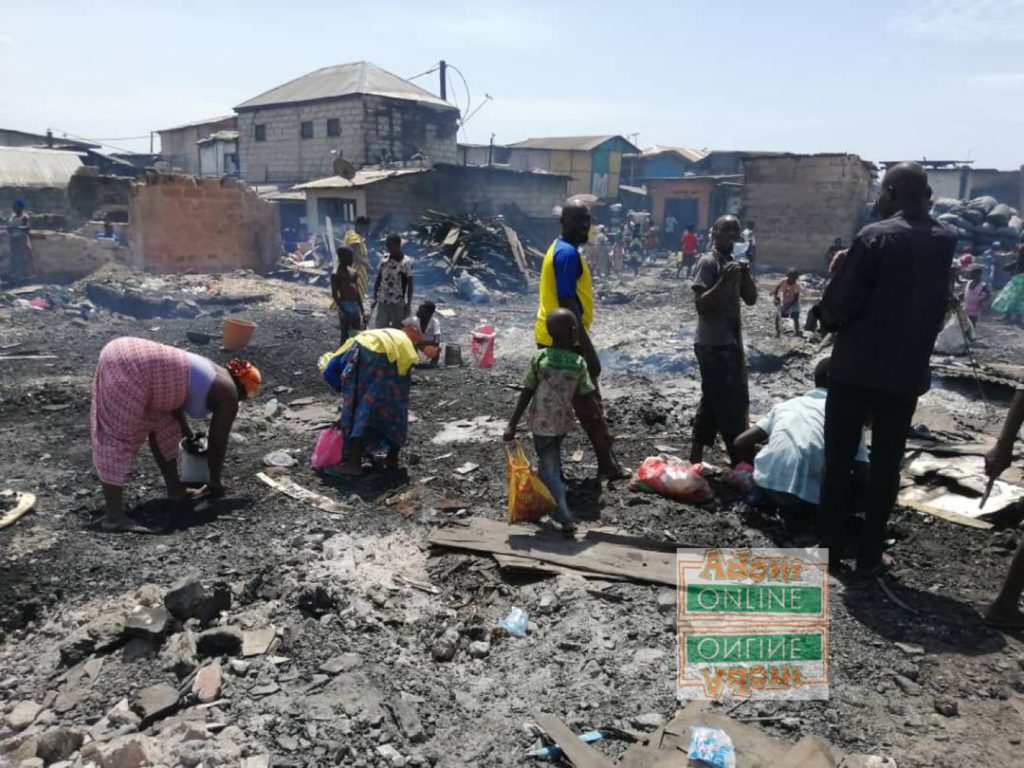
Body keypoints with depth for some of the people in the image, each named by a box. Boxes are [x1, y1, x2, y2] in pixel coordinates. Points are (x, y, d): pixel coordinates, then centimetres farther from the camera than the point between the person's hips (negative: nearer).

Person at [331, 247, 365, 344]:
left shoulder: (354, 272, 13)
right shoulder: (336, 274, -8)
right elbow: (334, 294, -12)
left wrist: (362, 308, 14)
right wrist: (341, 309, -19)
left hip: (355, 305, 7)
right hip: (345, 306, -7)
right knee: (345, 334, -4)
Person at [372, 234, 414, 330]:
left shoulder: (406, 262, -10)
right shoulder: (384, 260, 2)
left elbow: (410, 284, -7)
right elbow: (378, 280, 9)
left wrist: (409, 304, -8)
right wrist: (375, 298, 6)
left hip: (398, 303, -4)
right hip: (383, 302, 4)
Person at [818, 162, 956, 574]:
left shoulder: (875, 236, -13)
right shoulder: (948, 241, 4)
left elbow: (838, 303, -13)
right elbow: (940, 305, 12)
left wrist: (830, 319, 6)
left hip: (856, 367, -4)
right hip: (908, 370, 4)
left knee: (838, 460, 7)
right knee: (886, 464, 10)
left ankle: (831, 548, 12)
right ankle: (869, 555, 16)